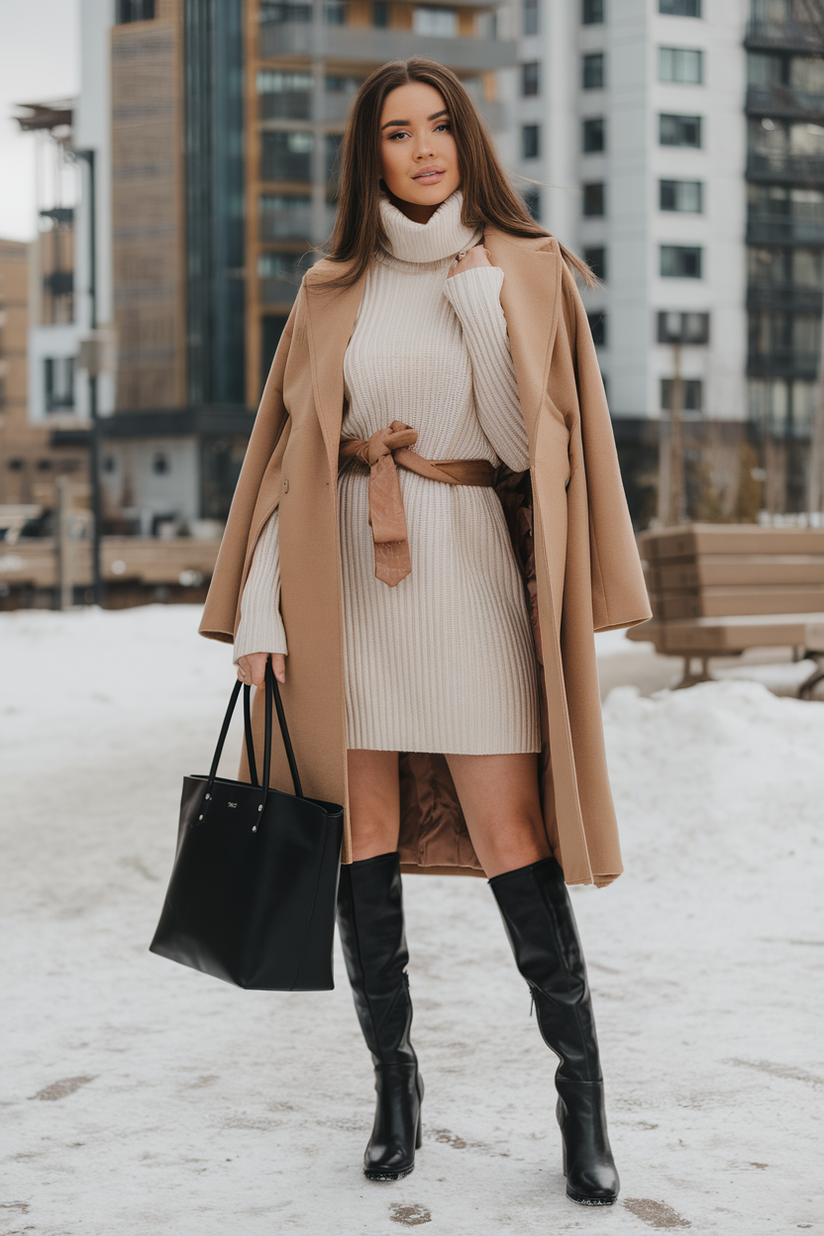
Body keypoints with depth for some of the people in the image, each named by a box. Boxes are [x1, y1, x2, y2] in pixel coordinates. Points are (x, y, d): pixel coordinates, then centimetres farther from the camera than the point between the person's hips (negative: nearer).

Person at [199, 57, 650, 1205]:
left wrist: (483, 311, -13)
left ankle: (582, 1083, 5)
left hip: (469, 568, -2)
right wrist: (257, 608, 0)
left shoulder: (527, 272, 5)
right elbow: (290, 451, 8)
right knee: (365, 833, 3)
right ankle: (395, 1076, 15)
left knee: (509, 838, -6)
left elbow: (527, 444, -2)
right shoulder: (335, 290, 10)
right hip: (348, 576, 2)